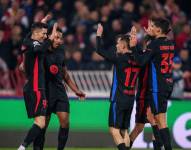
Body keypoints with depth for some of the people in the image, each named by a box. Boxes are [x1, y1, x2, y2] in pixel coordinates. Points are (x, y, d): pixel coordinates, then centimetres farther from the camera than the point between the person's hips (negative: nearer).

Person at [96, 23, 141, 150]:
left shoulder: (120, 58, -13)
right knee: (124, 131, 14)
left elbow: (100, 50, -8)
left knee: (114, 130, -7)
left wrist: (99, 35, 6)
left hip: (118, 99, -7)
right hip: (131, 99, 7)